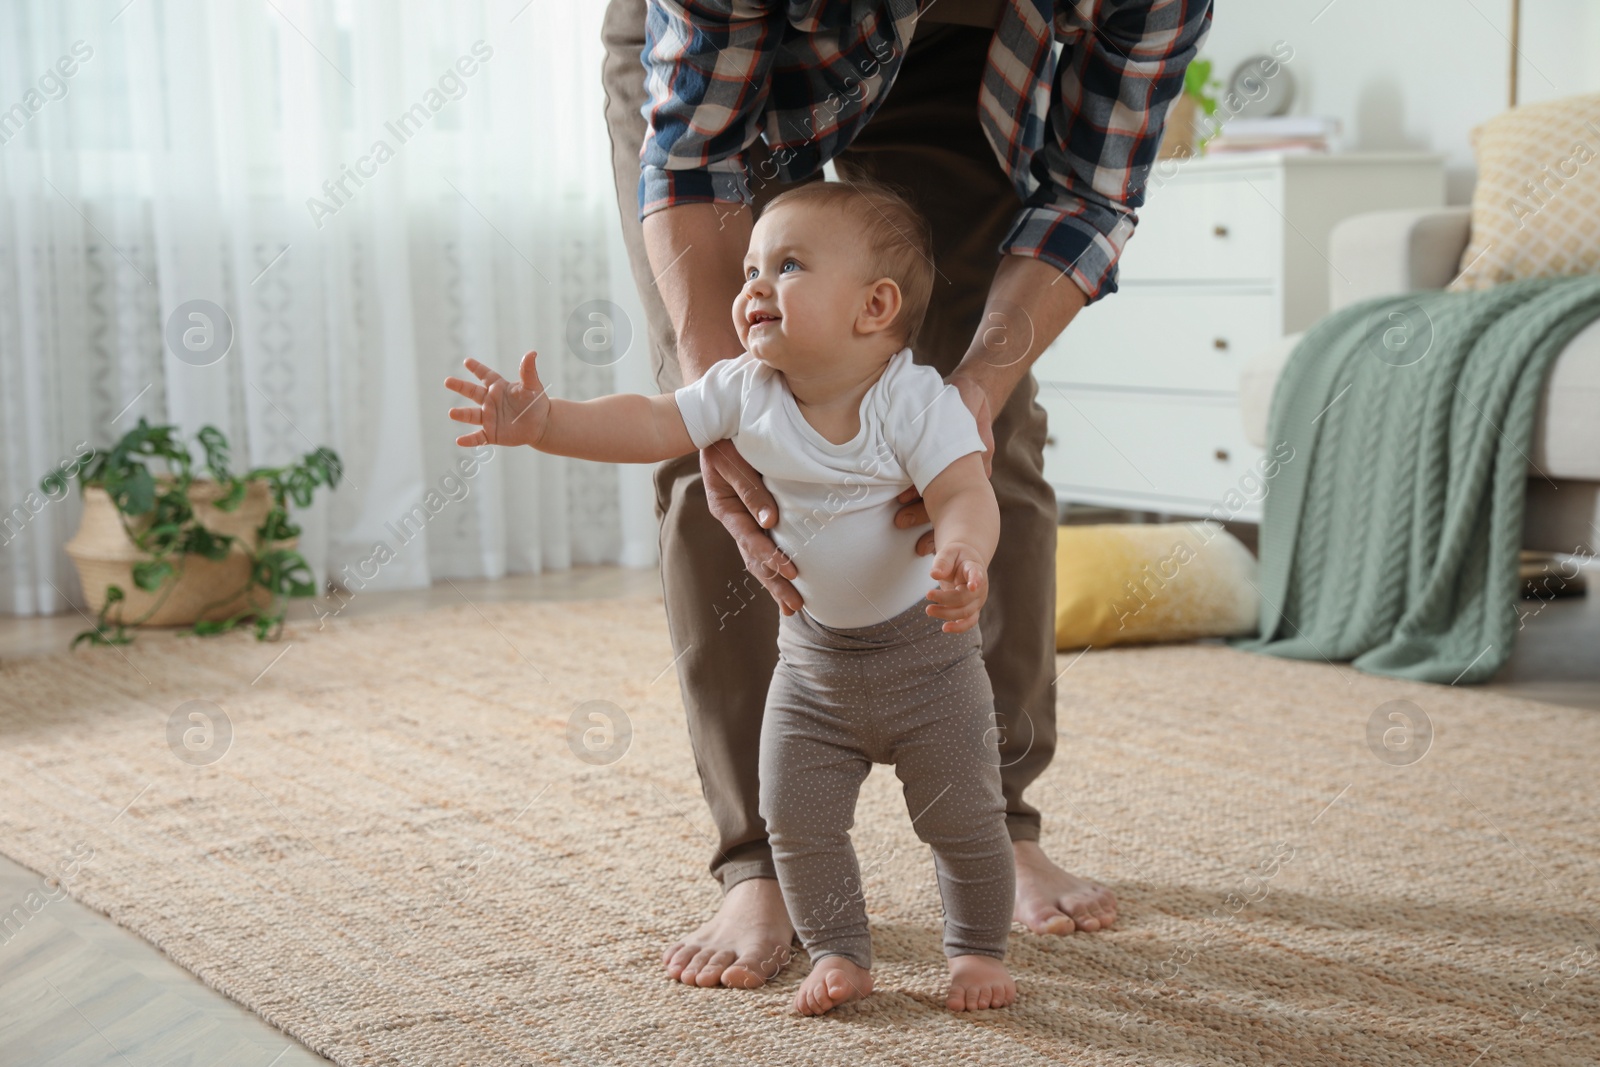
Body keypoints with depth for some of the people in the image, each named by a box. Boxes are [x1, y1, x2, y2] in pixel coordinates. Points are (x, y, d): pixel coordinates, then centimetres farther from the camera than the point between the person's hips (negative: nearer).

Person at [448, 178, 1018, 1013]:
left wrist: (962, 556, -52)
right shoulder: (744, 390, -7)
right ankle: (839, 954, 22)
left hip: (925, 650, -4)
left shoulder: (916, 399, -20)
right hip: (813, 655, 4)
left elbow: (965, 491, -30)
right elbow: (649, 425, -11)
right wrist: (544, 423, -24)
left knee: (962, 818, 5)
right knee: (796, 818, 3)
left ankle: (979, 949, 27)